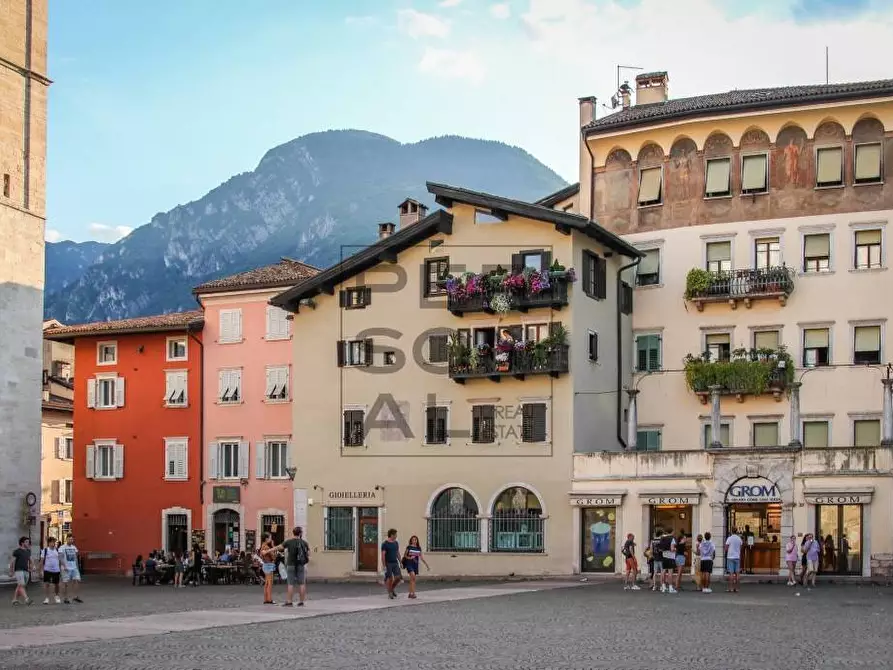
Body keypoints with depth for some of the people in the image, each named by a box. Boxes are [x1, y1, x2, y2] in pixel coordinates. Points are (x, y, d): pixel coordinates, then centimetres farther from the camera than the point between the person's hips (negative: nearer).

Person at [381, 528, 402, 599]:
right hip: (388, 563, -5)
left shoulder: (396, 543, 11)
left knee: (398, 577, -4)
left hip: (395, 563, 5)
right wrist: (384, 565, -14)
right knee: (390, 578, -3)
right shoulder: (385, 544, -7)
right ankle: (390, 593, 10)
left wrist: (400, 562, 13)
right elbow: (383, 555, -10)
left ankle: (393, 588, 20)